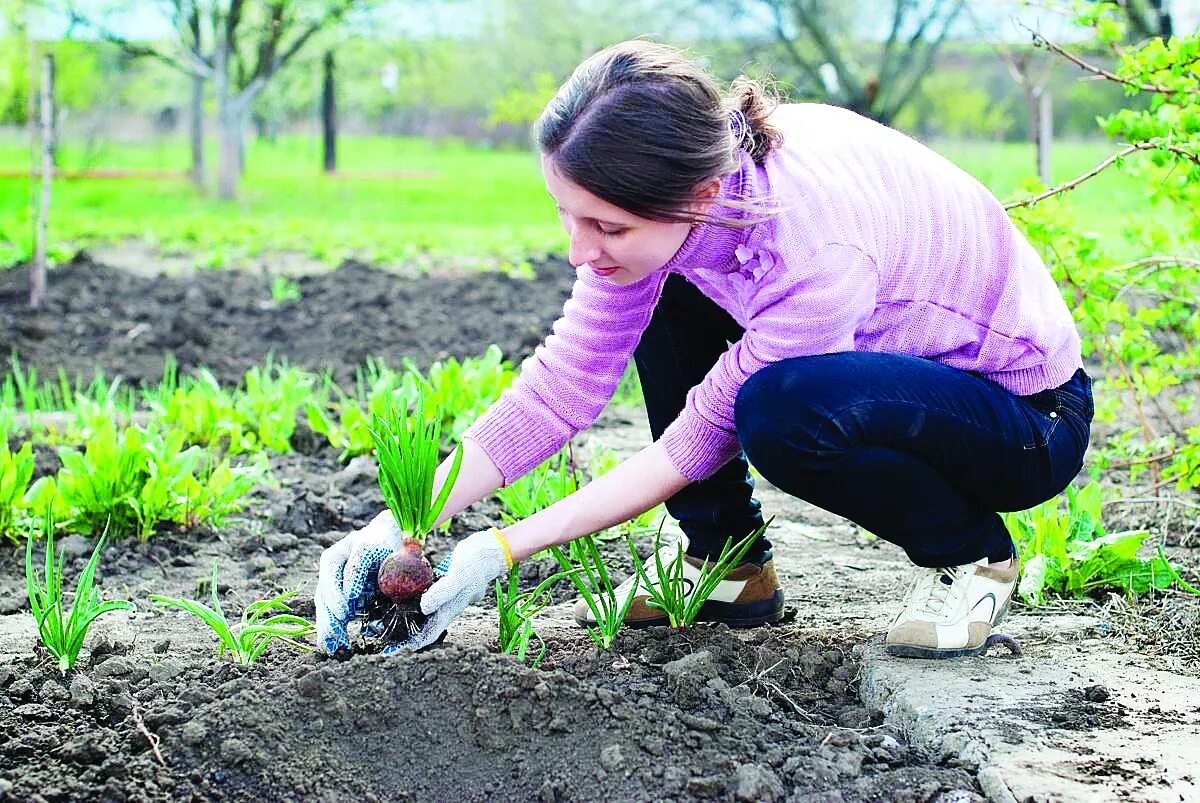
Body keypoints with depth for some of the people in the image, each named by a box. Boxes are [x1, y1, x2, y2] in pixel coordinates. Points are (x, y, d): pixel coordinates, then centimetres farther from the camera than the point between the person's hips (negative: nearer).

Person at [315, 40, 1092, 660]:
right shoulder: (664, 204, -15)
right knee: (660, 290, -5)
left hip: (1029, 415, -7)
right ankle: (730, 566, 6)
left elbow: (702, 438, -26)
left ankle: (972, 554, -7)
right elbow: (561, 383, -11)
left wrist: (504, 548, -24)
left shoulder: (818, 244, -37)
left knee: (780, 410, -35)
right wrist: (397, 525, -18)